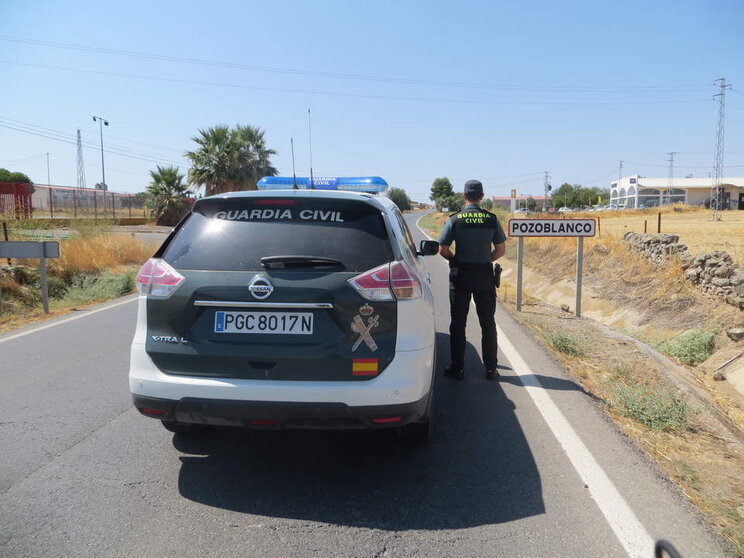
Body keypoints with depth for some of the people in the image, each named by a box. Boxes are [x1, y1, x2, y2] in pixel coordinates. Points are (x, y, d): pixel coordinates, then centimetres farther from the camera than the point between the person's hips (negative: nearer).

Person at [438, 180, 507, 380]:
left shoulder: (454, 219, -5)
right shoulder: (492, 219, -1)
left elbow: (443, 249, -5)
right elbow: (501, 249, 1)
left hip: (460, 275, -1)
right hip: (485, 275, 1)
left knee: (458, 323, 7)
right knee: (488, 323, 10)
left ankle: (457, 368, 10)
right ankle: (491, 368, 15)